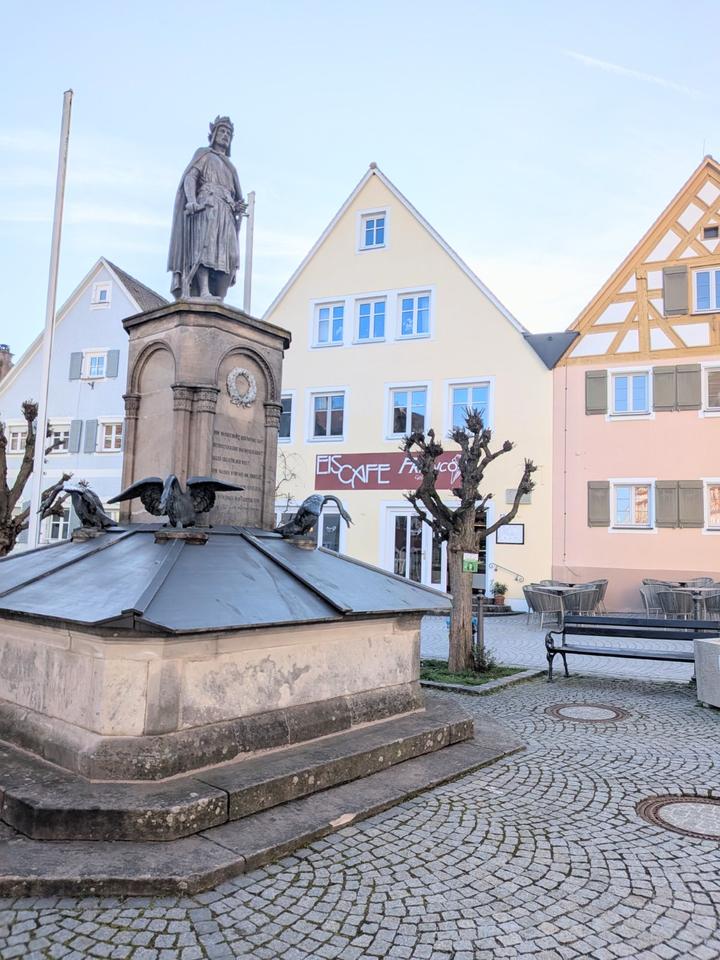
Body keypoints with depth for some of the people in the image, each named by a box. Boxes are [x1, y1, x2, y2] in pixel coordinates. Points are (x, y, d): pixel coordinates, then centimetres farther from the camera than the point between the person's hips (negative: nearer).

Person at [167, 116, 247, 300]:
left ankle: (219, 302, -21)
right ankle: (204, 292, -39)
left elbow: (236, 196, 30)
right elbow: (190, 177, 1)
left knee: (227, 255, -12)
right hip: (206, 206, -5)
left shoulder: (230, 166, 36)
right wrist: (191, 200, -19)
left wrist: (239, 207, 4)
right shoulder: (203, 154, 19)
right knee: (205, 245, -25)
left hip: (226, 212, 5)